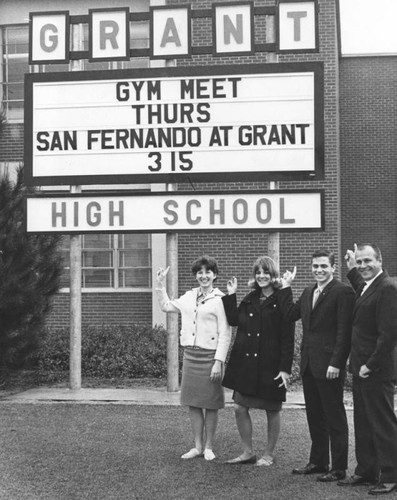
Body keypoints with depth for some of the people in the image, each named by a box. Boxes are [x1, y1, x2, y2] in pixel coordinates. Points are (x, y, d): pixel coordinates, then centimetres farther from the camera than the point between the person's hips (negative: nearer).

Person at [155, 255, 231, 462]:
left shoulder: (220, 300, -8)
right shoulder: (189, 297, 10)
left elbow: (225, 334, -11)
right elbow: (166, 306, 24)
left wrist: (219, 362, -15)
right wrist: (160, 283, 17)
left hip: (209, 356, -5)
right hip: (190, 354, 6)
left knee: (210, 404, 4)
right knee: (193, 403, 9)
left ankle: (208, 447, 17)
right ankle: (197, 446, 19)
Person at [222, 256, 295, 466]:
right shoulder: (249, 299, 10)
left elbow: (288, 338, -12)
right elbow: (233, 319, 11)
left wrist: (285, 368, -16)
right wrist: (231, 296, 5)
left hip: (270, 365, -6)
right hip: (245, 362, 6)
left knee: (272, 410, 8)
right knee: (240, 408, 6)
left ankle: (269, 454, 23)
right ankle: (248, 452, 20)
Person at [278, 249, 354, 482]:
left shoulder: (343, 292, -11)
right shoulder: (308, 292, 15)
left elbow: (344, 332, -15)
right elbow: (290, 314, 14)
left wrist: (336, 363, -20)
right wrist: (286, 287, 12)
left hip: (329, 366, -8)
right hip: (309, 364, 8)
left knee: (335, 418, 2)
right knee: (315, 416, 15)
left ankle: (339, 468, 11)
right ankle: (318, 462, 27)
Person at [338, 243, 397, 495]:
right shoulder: (366, 286, 11)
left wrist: (370, 366, -19)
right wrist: (352, 270, 24)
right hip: (361, 369, 9)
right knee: (363, 424, 16)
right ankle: (366, 472, 27)